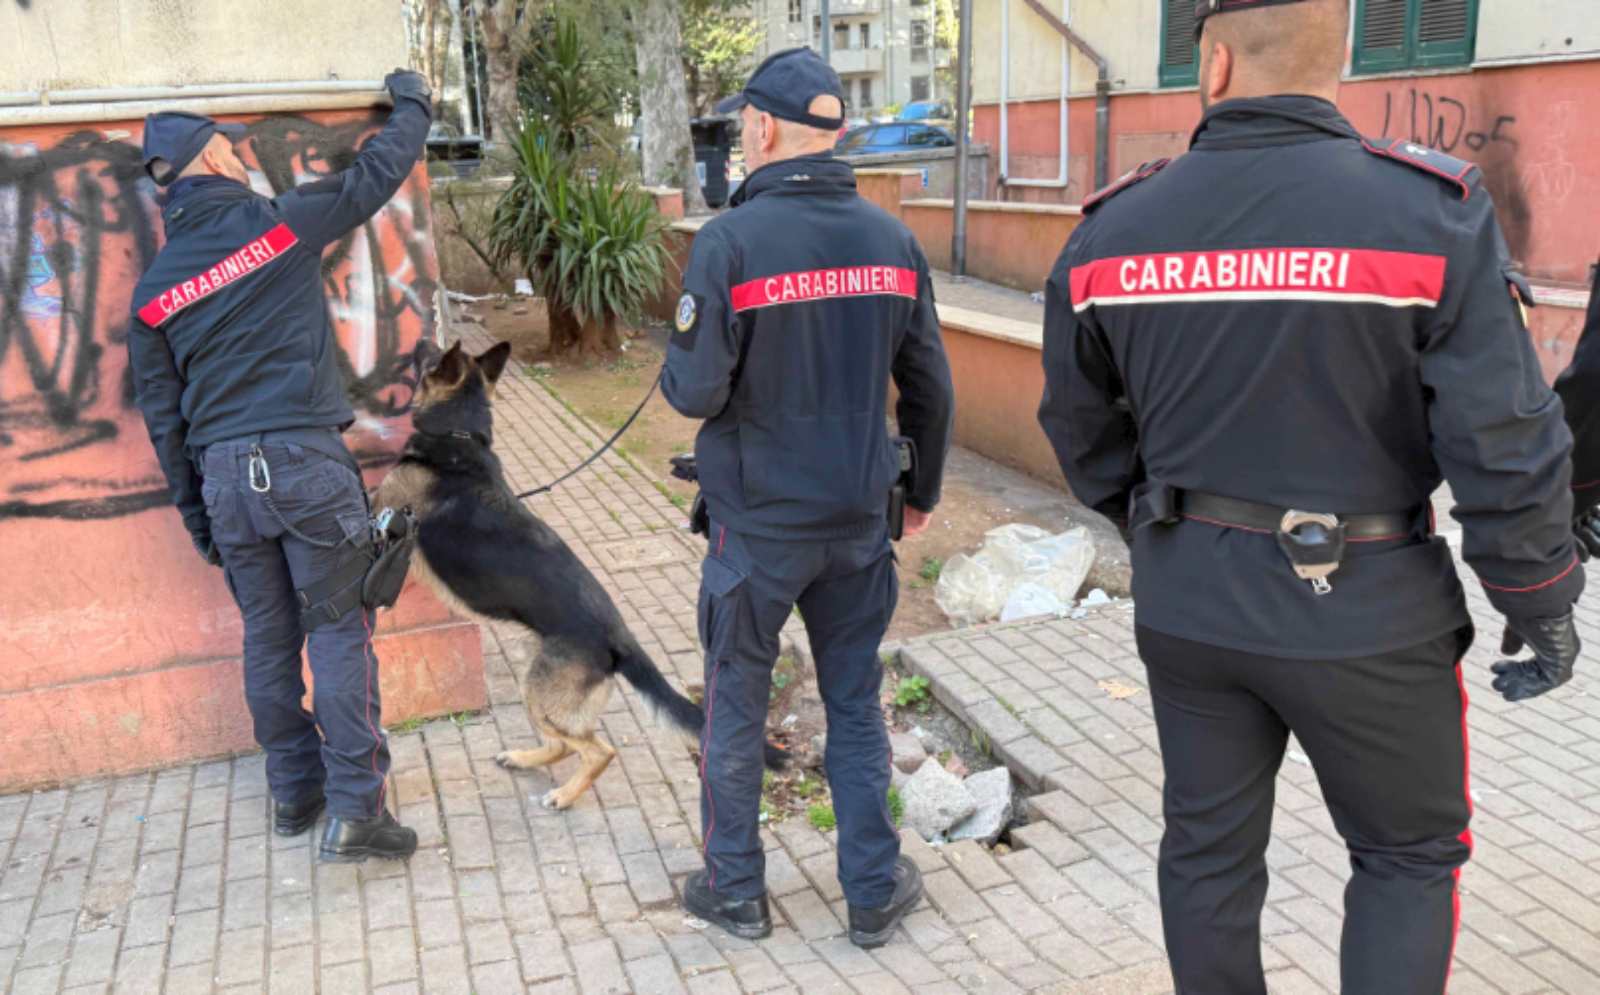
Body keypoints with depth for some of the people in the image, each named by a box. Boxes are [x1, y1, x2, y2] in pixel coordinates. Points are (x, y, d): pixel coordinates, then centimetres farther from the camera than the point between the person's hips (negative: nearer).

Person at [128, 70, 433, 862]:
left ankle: (293, 791, 27)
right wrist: (412, 104, 27)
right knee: (338, 630, 0)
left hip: (225, 473, 5)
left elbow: (162, 417, 13)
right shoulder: (279, 223, -3)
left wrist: (194, 513, 21)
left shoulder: (153, 289, 10)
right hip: (306, 458, -4)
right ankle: (354, 808, 0)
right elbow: (376, 173, 9)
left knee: (268, 636, 15)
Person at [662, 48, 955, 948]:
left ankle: (736, 890, 26)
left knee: (736, 709, 13)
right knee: (856, 706, 15)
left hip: (758, 522, -3)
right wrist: (924, 488, 17)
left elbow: (696, 391, -17)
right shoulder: (891, 239, -1)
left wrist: (675, 371, 7)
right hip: (858, 519, 4)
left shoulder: (730, 240, -16)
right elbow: (930, 385, 4)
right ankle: (875, 891, 25)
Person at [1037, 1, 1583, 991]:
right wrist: (1544, 606, -1)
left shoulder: (1112, 228, -4)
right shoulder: (1431, 212, -15)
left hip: (1187, 603, 3)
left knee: (1209, 846, 18)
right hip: (1363, 610, -3)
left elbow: (1081, 426, 6)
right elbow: (1505, 445, -15)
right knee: (1410, 854, 18)